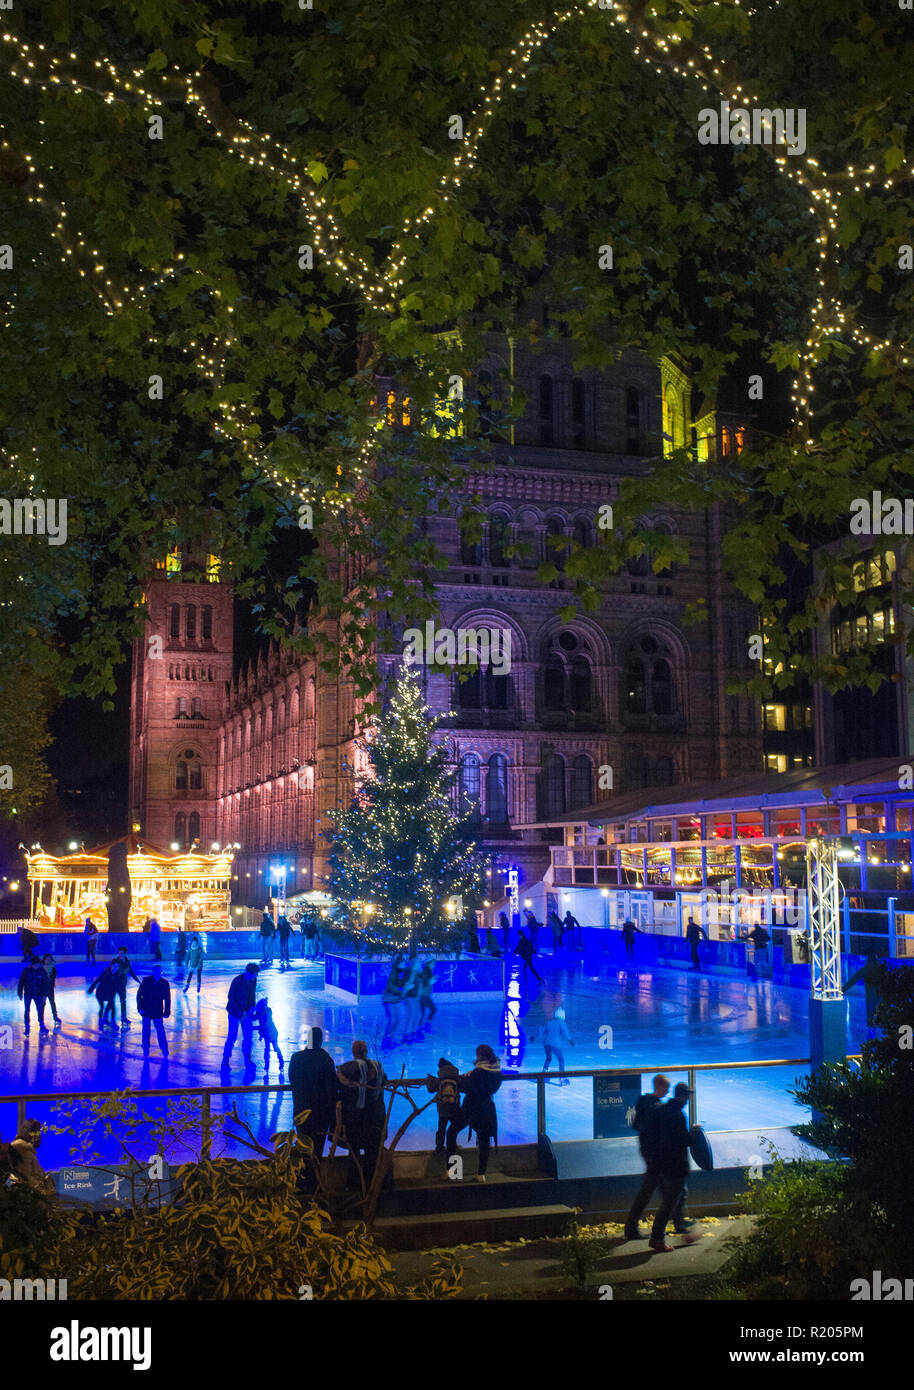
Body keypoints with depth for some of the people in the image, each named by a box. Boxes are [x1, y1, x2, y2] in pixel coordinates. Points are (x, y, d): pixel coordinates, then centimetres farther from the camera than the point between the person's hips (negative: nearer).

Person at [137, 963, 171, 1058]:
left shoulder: (164, 983, -3)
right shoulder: (146, 981, -6)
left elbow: (167, 998, 3)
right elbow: (139, 995, -3)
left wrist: (167, 1012, 1)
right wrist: (140, 1008, -10)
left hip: (158, 1012, 0)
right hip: (146, 1011, 0)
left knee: (160, 1030, 0)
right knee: (146, 1030, 8)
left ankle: (164, 1050, 11)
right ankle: (146, 1049, 23)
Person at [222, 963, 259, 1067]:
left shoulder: (253, 980, -4)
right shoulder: (237, 981, -22)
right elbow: (231, 997, -16)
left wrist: (252, 1006, -5)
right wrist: (240, 1012, -17)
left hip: (246, 1012, 5)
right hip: (235, 1012, -5)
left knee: (248, 1036, 7)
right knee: (232, 1037, -5)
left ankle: (247, 1058, 23)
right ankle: (225, 1060, 10)